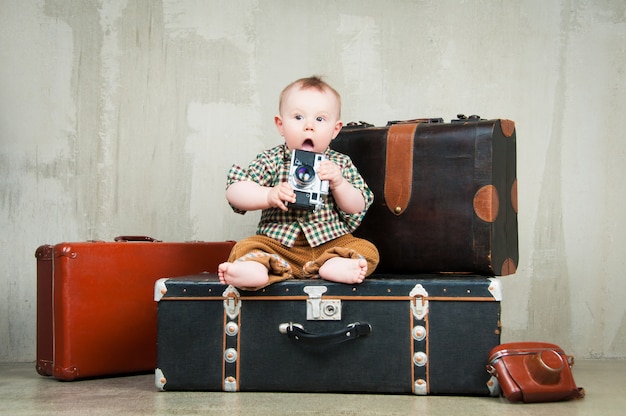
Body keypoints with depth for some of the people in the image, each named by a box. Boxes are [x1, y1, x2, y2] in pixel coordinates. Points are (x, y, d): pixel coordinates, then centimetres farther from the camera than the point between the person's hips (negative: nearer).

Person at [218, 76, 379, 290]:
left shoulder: (341, 164, 6)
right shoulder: (271, 161, 2)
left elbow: (357, 209, 2)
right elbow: (234, 192, -5)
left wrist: (338, 184, -16)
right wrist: (269, 196, -21)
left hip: (329, 243, 1)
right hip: (277, 244, -1)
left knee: (367, 250, -21)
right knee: (245, 248, -24)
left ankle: (330, 267, -42)